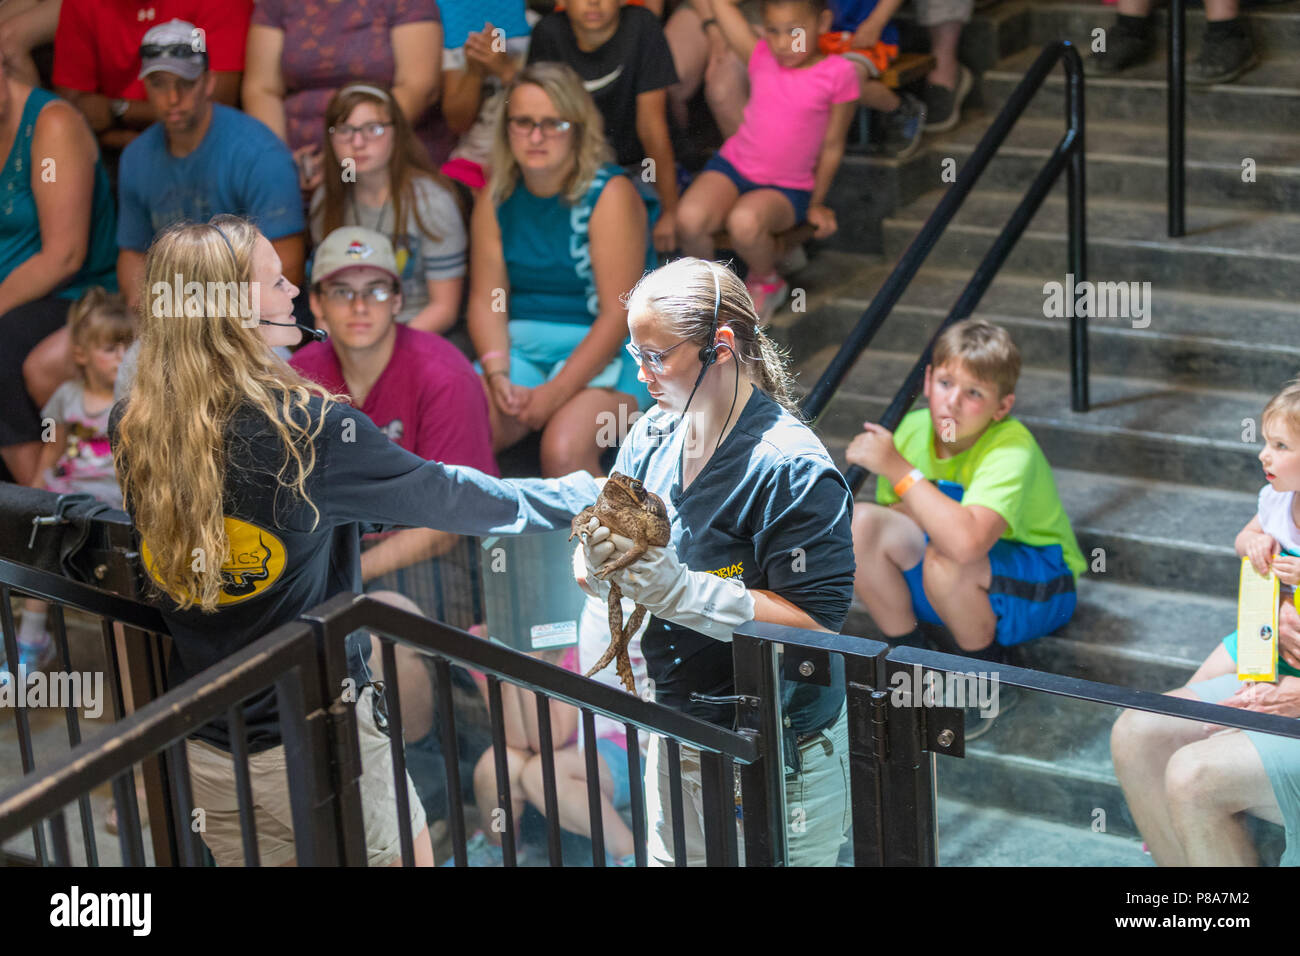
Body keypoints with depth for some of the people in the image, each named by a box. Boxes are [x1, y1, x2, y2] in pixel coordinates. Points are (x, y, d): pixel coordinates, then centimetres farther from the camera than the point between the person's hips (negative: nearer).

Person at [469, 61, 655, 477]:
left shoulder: (610, 195, -10)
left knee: (563, 450, -32)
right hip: (520, 346, 4)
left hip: (604, 350, -4)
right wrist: (497, 373, -16)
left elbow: (619, 314, -14)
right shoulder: (497, 198, 6)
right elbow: (486, 298, 4)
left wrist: (556, 392, -21)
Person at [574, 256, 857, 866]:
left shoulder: (792, 468, -20)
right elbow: (592, 576, 6)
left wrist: (681, 591, -31)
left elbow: (816, 624, -25)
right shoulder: (654, 433, 2)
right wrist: (598, 559, -19)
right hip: (674, 734, 7)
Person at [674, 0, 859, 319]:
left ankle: (766, 281, -1)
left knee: (745, 221, -35)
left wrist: (816, 205, 6)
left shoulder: (838, 74, -10)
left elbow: (832, 146, -1)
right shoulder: (761, 57, -1)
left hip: (787, 187, -3)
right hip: (733, 164, 3)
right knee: (690, 218, -27)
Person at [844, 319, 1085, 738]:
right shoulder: (914, 428, -8)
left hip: (1037, 588, -6)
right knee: (859, 523, -18)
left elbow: (967, 541, -46)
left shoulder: (1012, 449, -28)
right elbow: (892, 515, 7)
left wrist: (898, 469, -38)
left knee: (946, 559, -38)